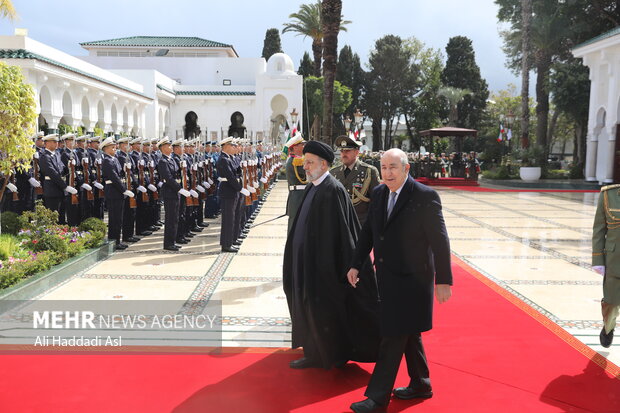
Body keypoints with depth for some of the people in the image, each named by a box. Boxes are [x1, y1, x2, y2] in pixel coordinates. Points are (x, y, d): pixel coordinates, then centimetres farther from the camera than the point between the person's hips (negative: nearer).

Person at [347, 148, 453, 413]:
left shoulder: (425, 196, -15)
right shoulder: (378, 193, 5)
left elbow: (439, 240, -14)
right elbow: (368, 231, 11)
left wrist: (443, 280, -14)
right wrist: (356, 264, 7)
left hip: (411, 279, -7)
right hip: (387, 276, 7)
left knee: (393, 336, -2)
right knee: (408, 333, 19)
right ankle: (420, 385, 35)